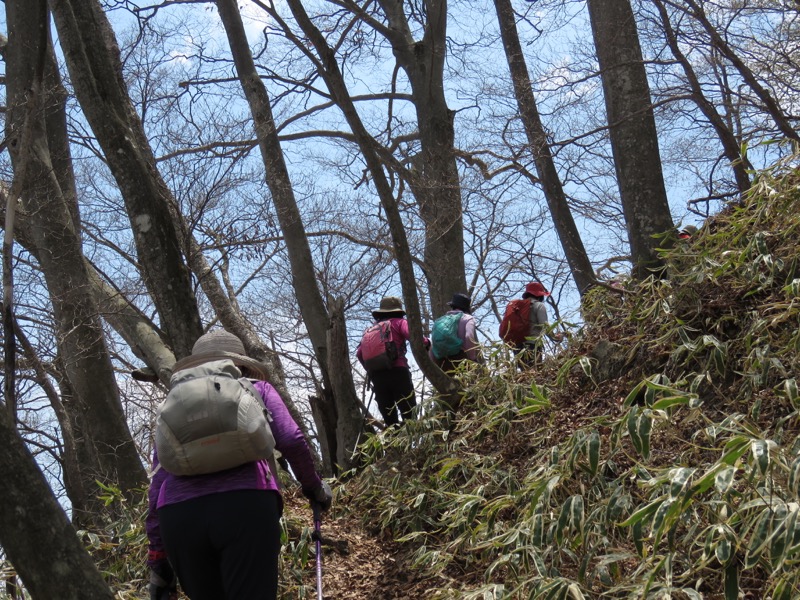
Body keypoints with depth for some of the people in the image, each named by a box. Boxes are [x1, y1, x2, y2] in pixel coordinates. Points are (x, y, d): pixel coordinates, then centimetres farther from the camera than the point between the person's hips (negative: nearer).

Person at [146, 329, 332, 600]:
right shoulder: (256, 388, 24)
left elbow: (157, 486, 20)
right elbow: (291, 440, 7)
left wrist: (158, 559, 21)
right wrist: (313, 487, 25)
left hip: (177, 516, 3)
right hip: (246, 505, -3)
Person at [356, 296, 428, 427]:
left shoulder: (369, 330, 24)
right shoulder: (398, 322, 9)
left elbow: (359, 353, 13)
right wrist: (426, 343, 5)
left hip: (376, 376, 5)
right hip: (397, 372, -5)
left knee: (389, 418, 7)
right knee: (409, 412, -7)